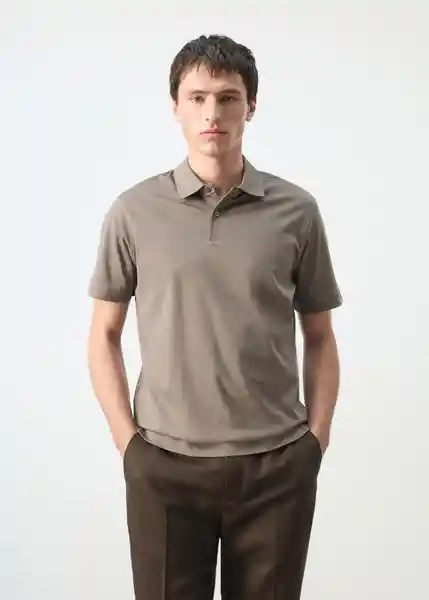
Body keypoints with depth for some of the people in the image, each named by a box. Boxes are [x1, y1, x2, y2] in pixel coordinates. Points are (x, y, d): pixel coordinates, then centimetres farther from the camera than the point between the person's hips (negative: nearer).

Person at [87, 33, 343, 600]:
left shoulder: (297, 211, 0)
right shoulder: (134, 211, -1)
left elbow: (319, 338, 7)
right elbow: (104, 336, 5)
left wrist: (316, 439, 0)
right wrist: (127, 441, -2)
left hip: (276, 466, 1)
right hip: (165, 466, 0)